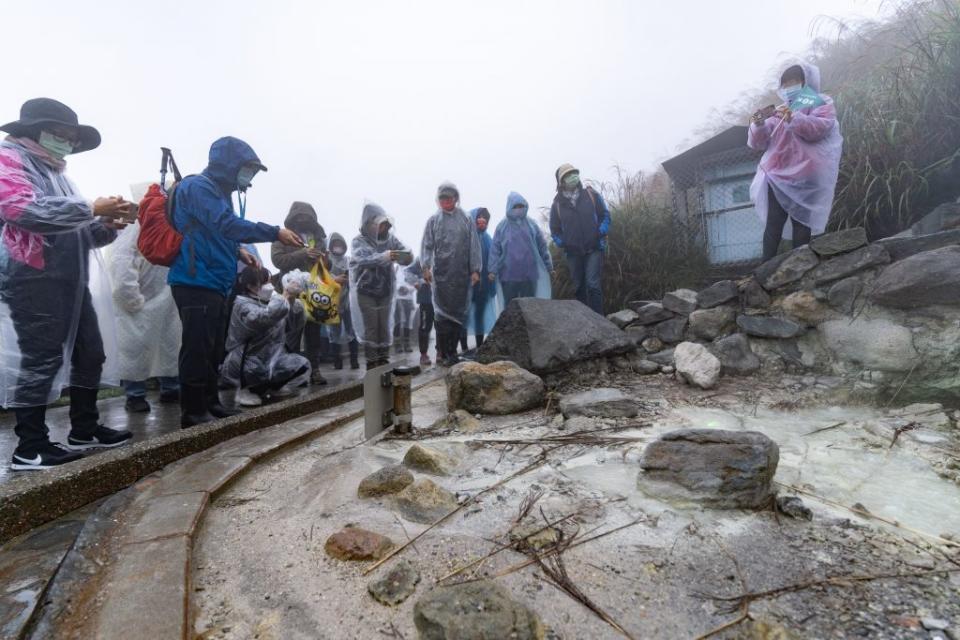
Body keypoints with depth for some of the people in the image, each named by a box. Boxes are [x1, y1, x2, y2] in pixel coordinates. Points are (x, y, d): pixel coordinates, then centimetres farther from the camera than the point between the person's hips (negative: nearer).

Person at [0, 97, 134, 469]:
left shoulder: (55, 171, 26)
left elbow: (77, 232, 23)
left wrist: (108, 225, 5)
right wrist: (92, 208, -18)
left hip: (70, 280, 9)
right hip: (32, 279, -9)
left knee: (90, 352, 9)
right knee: (41, 358, -8)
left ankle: (84, 430, 20)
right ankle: (30, 448, 0)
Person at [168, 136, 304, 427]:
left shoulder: (218, 191, 20)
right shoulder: (198, 187, -10)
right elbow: (227, 225, -23)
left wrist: (237, 251, 8)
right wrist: (276, 233, -26)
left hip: (214, 283, 10)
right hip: (196, 283, -10)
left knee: (214, 348, 13)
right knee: (198, 348, -7)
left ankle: (210, 402, 23)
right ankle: (193, 410, 0)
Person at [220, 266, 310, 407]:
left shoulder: (272, 302, 9)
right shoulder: (242, 305, -12)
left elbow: (295, 327, 2)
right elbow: (265, 318, -35)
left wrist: (293, 301, -11)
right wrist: (286, 296, -26)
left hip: (270, 363, 6)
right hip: (242, 367, -6)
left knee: (303, 366, -15)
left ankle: (261, 389, 1)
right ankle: (246, 389, -4)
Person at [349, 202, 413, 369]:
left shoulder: (390, 238, -2)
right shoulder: (359, 242, -10)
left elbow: (407, 258, -8)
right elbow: (364, 259, -30)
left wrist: (408, 255, -33)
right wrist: (384, 256, -48)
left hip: (386, 292, 3)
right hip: (366, 293, -3)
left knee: (385, 328, 9)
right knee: (370, 329, 0)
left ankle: (385, 362, 21)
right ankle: (372, 365, 9)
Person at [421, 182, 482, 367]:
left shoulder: (466, 220, 8)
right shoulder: (433, 220, 8)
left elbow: (474, 246, 7)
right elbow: (427, 245, 5)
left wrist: (475, 270, 1)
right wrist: (426, 267, -7)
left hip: (461, 275, 1)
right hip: (441, 274, -1)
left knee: (459, 312, 3)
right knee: (443, 312, -4)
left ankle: (452, 351, 14)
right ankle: (446, 353, 3)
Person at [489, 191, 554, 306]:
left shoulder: (531, 225, 4)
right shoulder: (502, 226, -1)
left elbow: (542, 246, 8)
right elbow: (495, 249, -2)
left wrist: (549, 265, 9)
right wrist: (493, 270, -9)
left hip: (529, 274, 1)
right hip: (508, 275, -1)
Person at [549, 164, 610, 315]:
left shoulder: (591, 195, 1)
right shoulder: (557, 203, 2)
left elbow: (605, 215, 7)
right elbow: (555, 229, 10)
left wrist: (601, 232, -7)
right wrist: (562, 243, -4)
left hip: (594, 249, -2)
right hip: (573, 253, 2)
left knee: (593, 285, -12)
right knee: (579, 287, 10)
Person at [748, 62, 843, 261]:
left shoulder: (821, 104, 13)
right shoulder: (777, 113, 23)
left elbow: (820, 128, -9)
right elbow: (758, 143, 11)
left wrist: (793, 119, -25)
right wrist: (758, 126, -10)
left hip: (804, 176, -2)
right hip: (777, 175, 2)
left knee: (801, 224, -5)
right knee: (773, 224, -10)